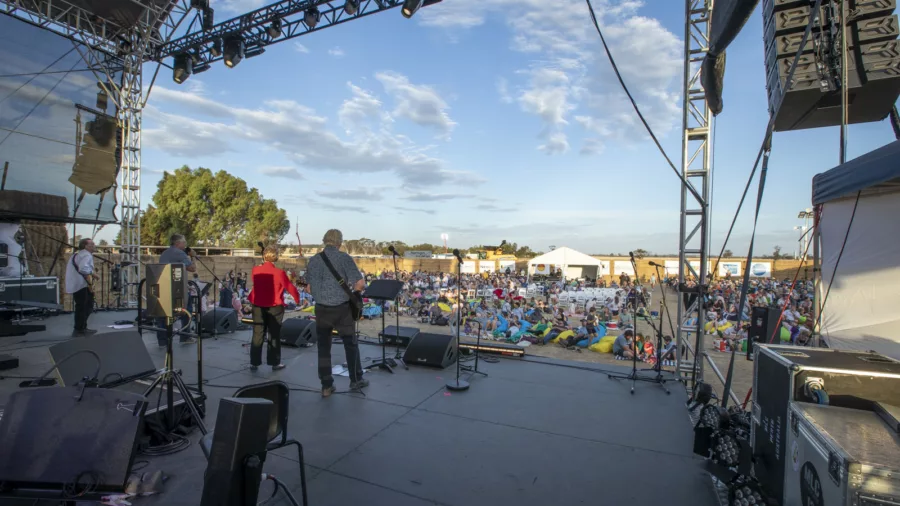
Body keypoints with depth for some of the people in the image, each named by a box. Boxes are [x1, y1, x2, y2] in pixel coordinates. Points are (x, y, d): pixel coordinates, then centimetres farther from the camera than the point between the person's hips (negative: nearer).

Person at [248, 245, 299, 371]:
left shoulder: (255, 270, -3)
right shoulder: (279, 273, -16)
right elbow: (290, 287, -7)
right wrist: (298, 297, 9)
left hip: (258, 306, 3)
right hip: (275, 307, -3)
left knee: (257, 335, 11)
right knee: (274, 335, 7)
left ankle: (254, 362, 14)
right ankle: (275, 363, 13)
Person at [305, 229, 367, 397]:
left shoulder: (313, 260, 4)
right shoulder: (344, 257, -10)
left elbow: (309, 288, 11)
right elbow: (360, 283, -16)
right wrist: (353, 289, 4)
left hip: (321, 309, 3)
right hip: (342, 308, -3)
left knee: (323, 347, 11)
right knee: (350, 344, 13)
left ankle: (326, 386, 15)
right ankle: (356, 380, 24)